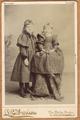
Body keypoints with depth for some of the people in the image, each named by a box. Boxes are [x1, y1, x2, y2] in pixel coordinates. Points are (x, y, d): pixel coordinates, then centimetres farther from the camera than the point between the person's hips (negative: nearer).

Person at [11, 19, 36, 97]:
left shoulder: (33, 37, 11)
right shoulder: (23, 36, -13)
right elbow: (22, 49, -17)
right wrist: (25, 58, -21)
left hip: (31, 58, 8)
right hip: (24, 58, -8)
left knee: (29, 73, 14)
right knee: (23, 73, -5)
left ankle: (27, 88, 27)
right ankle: (21, 90, 4)